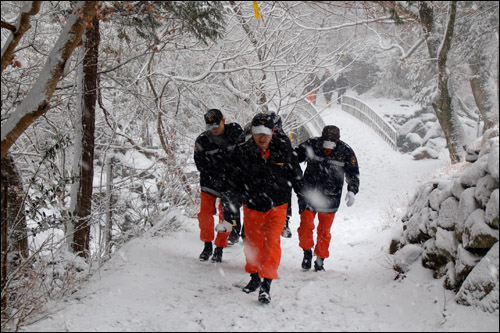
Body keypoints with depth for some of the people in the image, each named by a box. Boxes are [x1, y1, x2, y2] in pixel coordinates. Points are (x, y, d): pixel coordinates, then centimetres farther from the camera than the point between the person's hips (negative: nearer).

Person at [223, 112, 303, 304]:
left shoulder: (283, 149, -7)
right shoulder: (242, 152, -9)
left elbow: (296, 175, 5)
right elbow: (235, 181, 1)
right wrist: (228, 202, -5)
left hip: (277, 206, -1)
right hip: (252, 206, 1)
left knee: (272, 242, -12)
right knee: (252, 243, 12)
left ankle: (266, 285, -10)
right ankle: (254, 277, 34)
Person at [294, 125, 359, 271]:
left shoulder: (345, 151, -6)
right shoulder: (311, 145, -7)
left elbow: (353, 173, 1)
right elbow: (295, 156, 8)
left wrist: (352, 191, -12)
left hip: (330, 197, 0)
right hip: (309, 192, 0)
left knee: (324, 230, 7)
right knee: (306, 225, -7)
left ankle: (320, 260, 22)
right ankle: (307, 252, 17)